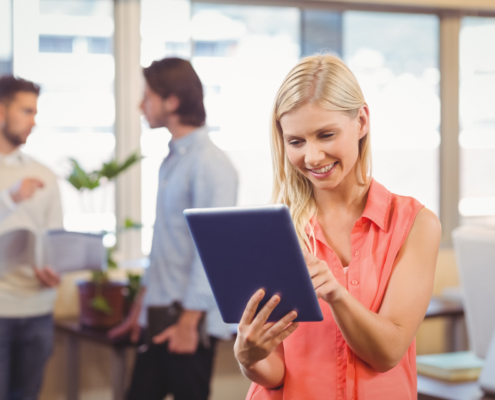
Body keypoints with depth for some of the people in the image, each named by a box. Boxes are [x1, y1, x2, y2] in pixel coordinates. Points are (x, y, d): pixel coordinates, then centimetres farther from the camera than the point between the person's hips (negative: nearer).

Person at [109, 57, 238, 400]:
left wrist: (189, 320, -19)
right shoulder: (173, 160, 14)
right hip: (160, 318, 8)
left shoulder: (210, 164, -14)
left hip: (192, 321, -8)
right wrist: (141, 306, 20)